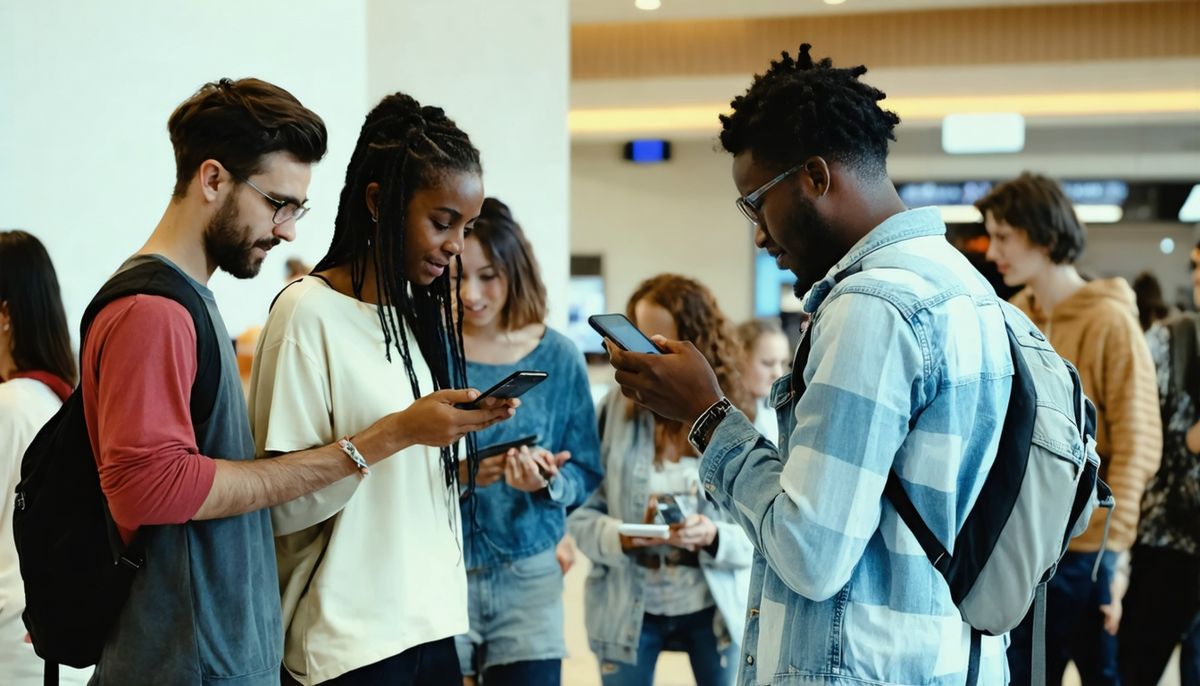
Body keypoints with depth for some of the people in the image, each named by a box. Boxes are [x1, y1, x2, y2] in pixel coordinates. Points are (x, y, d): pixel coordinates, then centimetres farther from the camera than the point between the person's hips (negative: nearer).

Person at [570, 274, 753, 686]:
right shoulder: (616, 408, -7)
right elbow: (581, 514, -5)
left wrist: (713, 537, -24)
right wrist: (622, 537, -24)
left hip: (714, 606, 0)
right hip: (628, 608, 0)